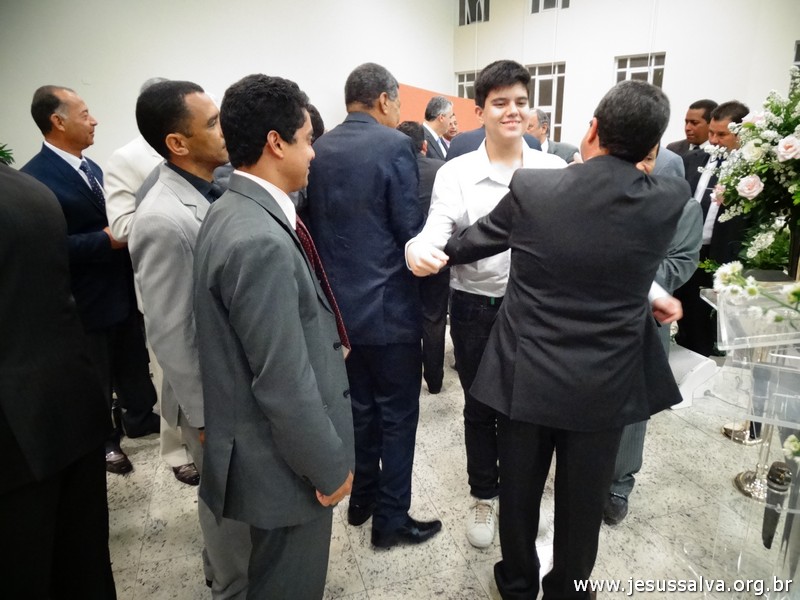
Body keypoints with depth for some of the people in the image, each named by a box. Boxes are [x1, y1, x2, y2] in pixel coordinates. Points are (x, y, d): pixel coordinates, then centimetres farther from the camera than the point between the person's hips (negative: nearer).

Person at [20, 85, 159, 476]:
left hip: (123, 287, 7)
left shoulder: (89, 166, 8)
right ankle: (103, 440, 32)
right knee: (97, 377, 12)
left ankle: (140, 417, 41)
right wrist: (107, 239, -25)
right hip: (89, 297, -7)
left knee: (135, 361, 21)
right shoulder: (35, 178, -19)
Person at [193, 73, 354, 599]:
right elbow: (284, 383, -27)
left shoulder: (234, 211, 3)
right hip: (285, 458, -9)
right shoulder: (260, 242, -29)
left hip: (271, 445, 9)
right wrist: (328, 466, -15)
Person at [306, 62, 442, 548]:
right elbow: (412, 231, -14)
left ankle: (360, 499, 36)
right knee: (397, 414, 8)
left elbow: (314, 222, 10)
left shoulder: (319, 149, 6)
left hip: (339, 303, 7)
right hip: (389, 304, -6)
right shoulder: (394, 145, -12)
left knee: (359, 406, 20)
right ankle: (391, 518, 21)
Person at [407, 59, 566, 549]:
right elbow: (436, 229, -15)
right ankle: (483, 497, 37)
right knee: (480, 408, 14)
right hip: (475, 307, -1)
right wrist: (417, 250, -39)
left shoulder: (555, 170, -2)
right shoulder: (455, 173, -4)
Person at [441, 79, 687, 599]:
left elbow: (478, 239, 4)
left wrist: (442, 251, 24)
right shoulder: (671, 200, -9)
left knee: (519, 490, 20)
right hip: (605, 383, 1)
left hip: (527, 375, 0)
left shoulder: (530, 187, -13)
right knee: (584, 498, 20)